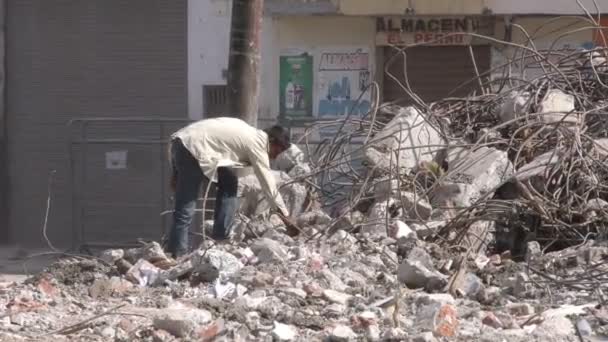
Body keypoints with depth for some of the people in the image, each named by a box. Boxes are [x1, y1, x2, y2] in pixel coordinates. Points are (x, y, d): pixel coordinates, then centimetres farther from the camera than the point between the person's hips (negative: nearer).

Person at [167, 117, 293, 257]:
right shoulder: (257, 142, -2)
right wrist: (284, 214, 5)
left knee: (229, 182, 18)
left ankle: (220, 238, 17)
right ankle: (177, 255, -13)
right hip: (192, 147, -10)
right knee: (185, 209, -11)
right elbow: (267, 182, -2)